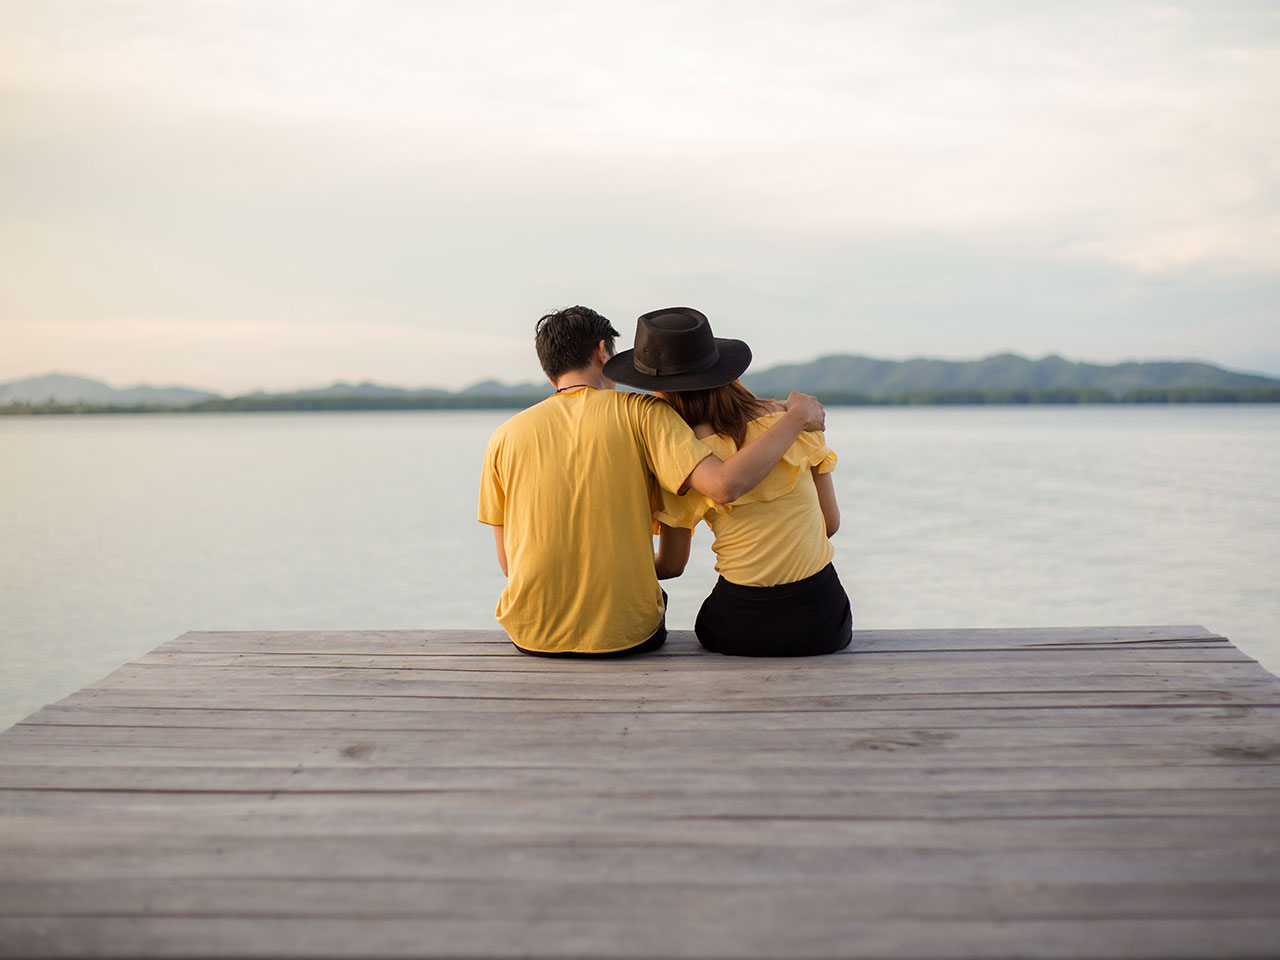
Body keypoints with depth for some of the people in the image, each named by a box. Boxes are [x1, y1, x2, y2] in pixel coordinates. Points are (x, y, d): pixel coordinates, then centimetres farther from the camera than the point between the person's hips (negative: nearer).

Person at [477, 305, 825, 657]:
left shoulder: (505, 437, 1)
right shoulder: (642, 413, -7)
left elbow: (509, 562, 5)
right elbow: (724, 484, -21)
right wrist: (797, 416, -7)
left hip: (530, 636, 2)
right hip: (627, 634, -2)